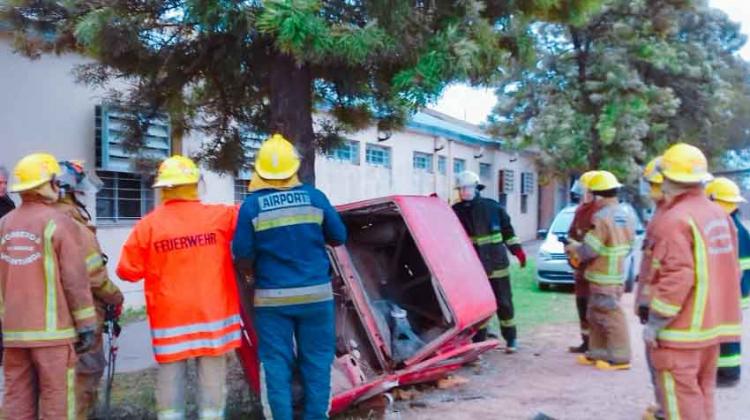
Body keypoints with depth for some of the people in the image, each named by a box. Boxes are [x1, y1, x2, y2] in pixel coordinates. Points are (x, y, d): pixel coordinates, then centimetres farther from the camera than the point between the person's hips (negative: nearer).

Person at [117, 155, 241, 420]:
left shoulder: (148, 225, -5)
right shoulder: (219, 216, -6)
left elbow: (128, 270, 1)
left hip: (170, 316, 1)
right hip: (213, 312, 0)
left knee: (170, 379, 10)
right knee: (212, 381, 8)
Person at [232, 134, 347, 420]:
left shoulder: (251, 205, -6)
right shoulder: (314, 197, -1)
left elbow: (243, 257, -4)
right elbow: (339, 238, 6)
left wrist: (253, 275, 17)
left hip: (272, 298, -1)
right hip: (316, 294, 1)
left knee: (276, 364, 8)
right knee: (317, 362, 11)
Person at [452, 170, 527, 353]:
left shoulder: (493, 207, -1)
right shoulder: (456, 211, 1)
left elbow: (507, 230, 6)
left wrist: (518, 250, 5)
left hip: (497, 264, -1)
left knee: (504, 303, 7)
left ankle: (510, 339, 21)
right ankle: (478, 341, 18)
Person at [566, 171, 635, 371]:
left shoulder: (602, 218, -20)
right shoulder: (626, 216, 10)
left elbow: (588, 250, -20)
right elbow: (627, 247, 15)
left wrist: (573, 249, 0)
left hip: (603, 278, -9)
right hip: (616, 274, 9)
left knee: (610, 317, -1)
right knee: (596, 316, 17)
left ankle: (620, 357, 7)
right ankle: (597, 353, 25)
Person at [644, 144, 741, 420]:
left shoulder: (675, 219, -18)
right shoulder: (720, 215, 9)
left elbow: (676, 279, -24)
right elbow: (730, 270, 15)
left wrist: (654, 324, -16)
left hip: (682, 328, -9)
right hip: (713, 323, 9)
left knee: (681, 396, 0)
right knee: (702, 391, 18)